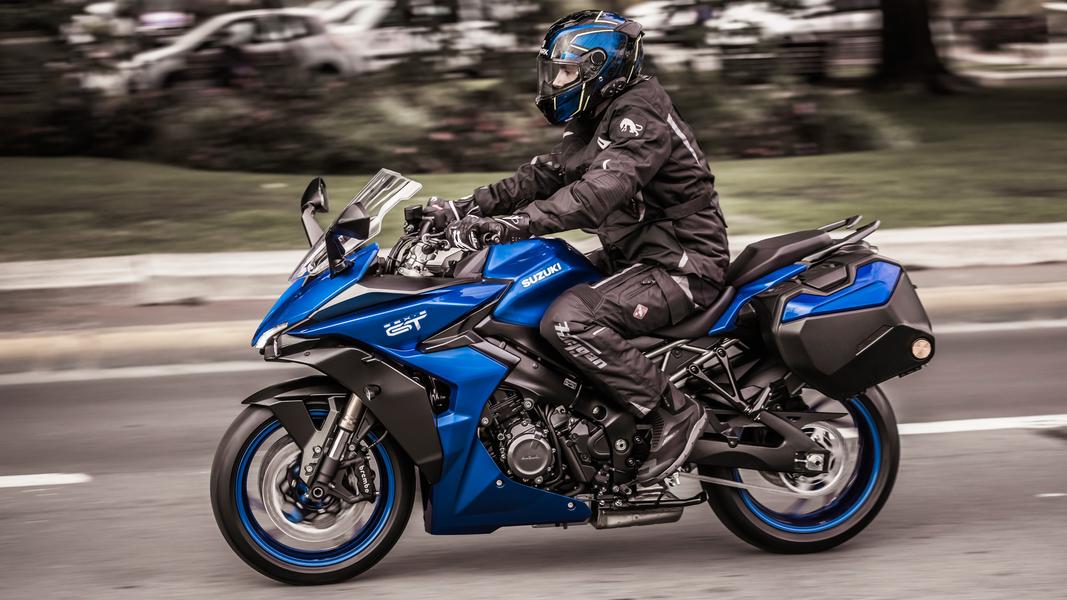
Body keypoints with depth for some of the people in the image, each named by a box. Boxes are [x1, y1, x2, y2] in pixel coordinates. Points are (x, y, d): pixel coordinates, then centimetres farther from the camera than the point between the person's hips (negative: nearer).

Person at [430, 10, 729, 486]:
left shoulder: (643, 114, -19)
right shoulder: (599, 119, 14)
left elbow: (601, 191, -33)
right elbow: (543, 176, 13)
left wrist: (510, 225, -42)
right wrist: (467, 208, 0)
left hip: (683, 267, -11)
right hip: (634, 256, 11)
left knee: (568, 320, -30)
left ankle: (673, 412, -21)